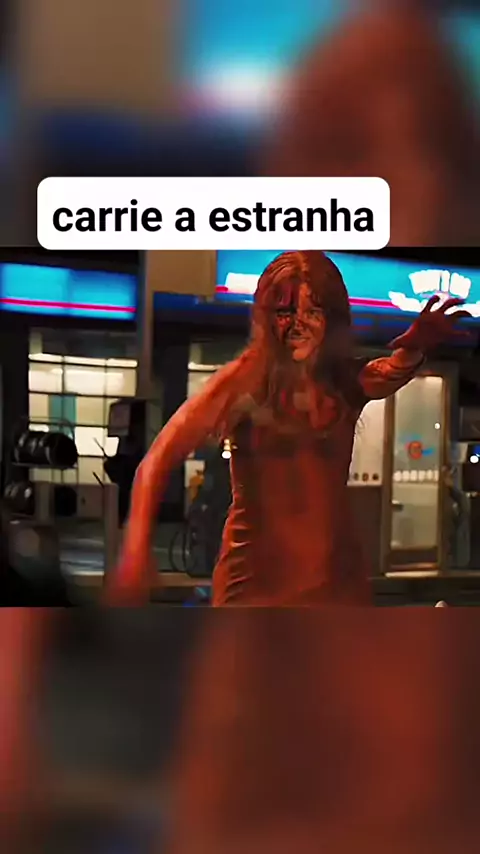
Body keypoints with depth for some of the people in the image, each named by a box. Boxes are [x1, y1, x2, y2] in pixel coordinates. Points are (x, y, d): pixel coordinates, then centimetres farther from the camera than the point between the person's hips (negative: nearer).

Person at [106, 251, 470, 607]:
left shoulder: (347, 381, 0)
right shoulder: (244, 378, -7)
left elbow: (392, 373, -23)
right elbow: (158, 460, -14)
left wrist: (415, 345, -47)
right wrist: (136, 549, -29)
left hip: (336, 574, 2)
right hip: (255, 577, -2)